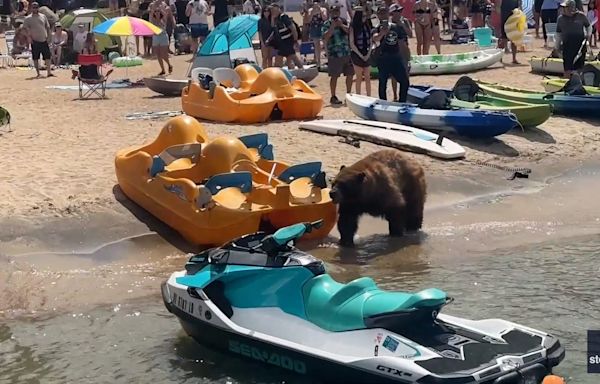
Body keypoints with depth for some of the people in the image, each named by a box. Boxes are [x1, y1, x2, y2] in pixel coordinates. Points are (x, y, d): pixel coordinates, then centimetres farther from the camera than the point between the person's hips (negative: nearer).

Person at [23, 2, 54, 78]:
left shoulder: (43, 17, 11)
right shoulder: (28, 19, 0)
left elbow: (47, 27, 16)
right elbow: (25, 29, -3)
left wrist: (48, 36, 6)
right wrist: (29, 37, -15)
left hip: (44, 40, 3)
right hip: (35, 41, -3)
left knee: (48, 56, 0)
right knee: (35, 58, 1)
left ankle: (49, 72, 4)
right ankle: (38, 73, 7)